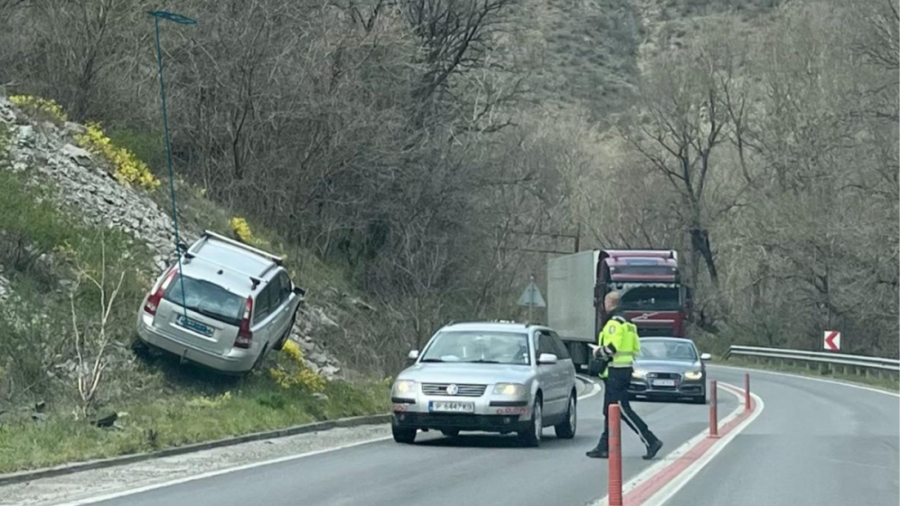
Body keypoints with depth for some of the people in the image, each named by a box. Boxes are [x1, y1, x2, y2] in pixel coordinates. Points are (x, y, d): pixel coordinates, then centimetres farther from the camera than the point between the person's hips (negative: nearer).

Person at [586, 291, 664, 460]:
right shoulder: (627, 323, 17)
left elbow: (612, 347, -25)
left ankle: (651, 441, -13)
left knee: (623, 409, -10)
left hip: (616, 370, -10)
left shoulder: (614, 322, -14)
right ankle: (604, 447, 15)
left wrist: (598, 352, -7)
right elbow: (635, 348, 16)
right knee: (610, 411, 13)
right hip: (625, 368, 10)